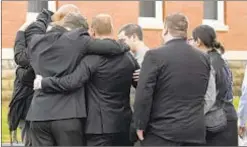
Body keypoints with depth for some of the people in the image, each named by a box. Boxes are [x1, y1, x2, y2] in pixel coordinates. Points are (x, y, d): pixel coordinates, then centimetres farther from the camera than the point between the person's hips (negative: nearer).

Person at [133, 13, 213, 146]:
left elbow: (143, 95, -13)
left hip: (162, 132, -5)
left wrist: (140, 125, -4)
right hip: (195, 131, 5)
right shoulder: (203, 58, 8)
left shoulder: (155, 56, -11)